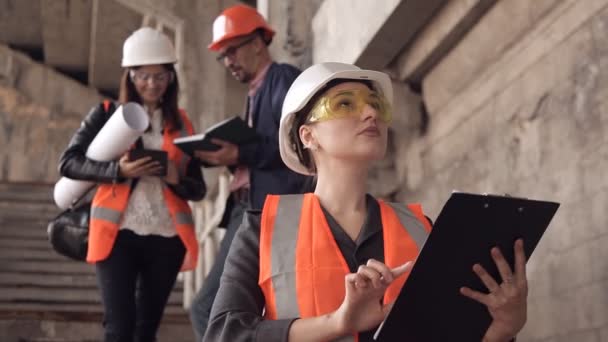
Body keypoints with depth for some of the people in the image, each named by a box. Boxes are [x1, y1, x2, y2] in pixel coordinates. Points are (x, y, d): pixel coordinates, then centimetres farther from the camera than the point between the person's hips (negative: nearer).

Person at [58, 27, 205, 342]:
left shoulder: (181, 124, 11)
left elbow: (198, 189, 10)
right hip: (118, 234, -3)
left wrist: (176, 179, -12)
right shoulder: (108, 114, 5)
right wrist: (119, 170, -17)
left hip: (167, 238, 3)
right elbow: (68, 163, -3)